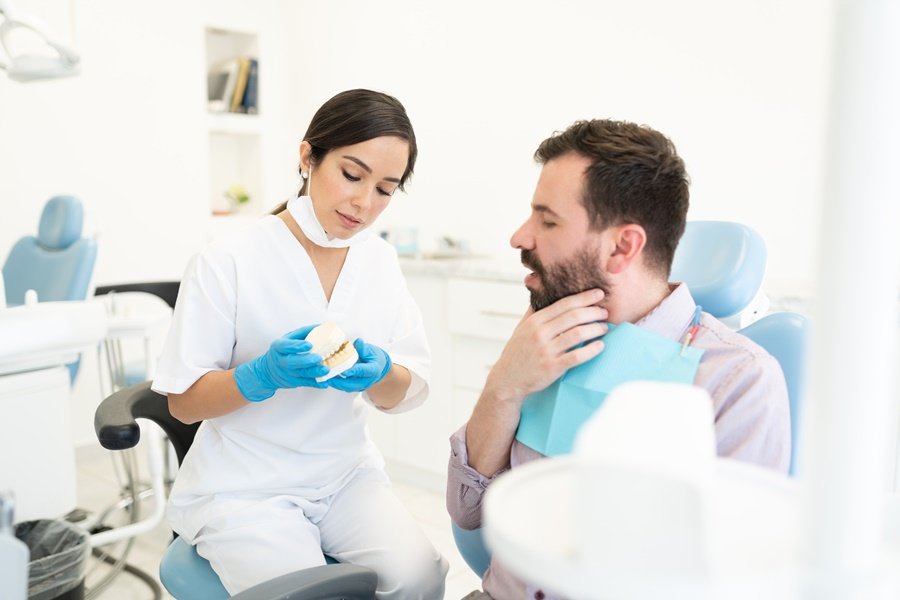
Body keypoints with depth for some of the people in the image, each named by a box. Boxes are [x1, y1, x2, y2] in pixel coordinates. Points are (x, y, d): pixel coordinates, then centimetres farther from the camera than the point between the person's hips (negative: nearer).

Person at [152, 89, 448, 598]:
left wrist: (379, 373, -21)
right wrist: (264, 374, -27)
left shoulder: (381, 260, 0)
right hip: (244, 486, -3)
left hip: (348, 474, 4)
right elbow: (183, 401, -8)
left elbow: (406, 394, 3)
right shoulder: (229, 262, -13)